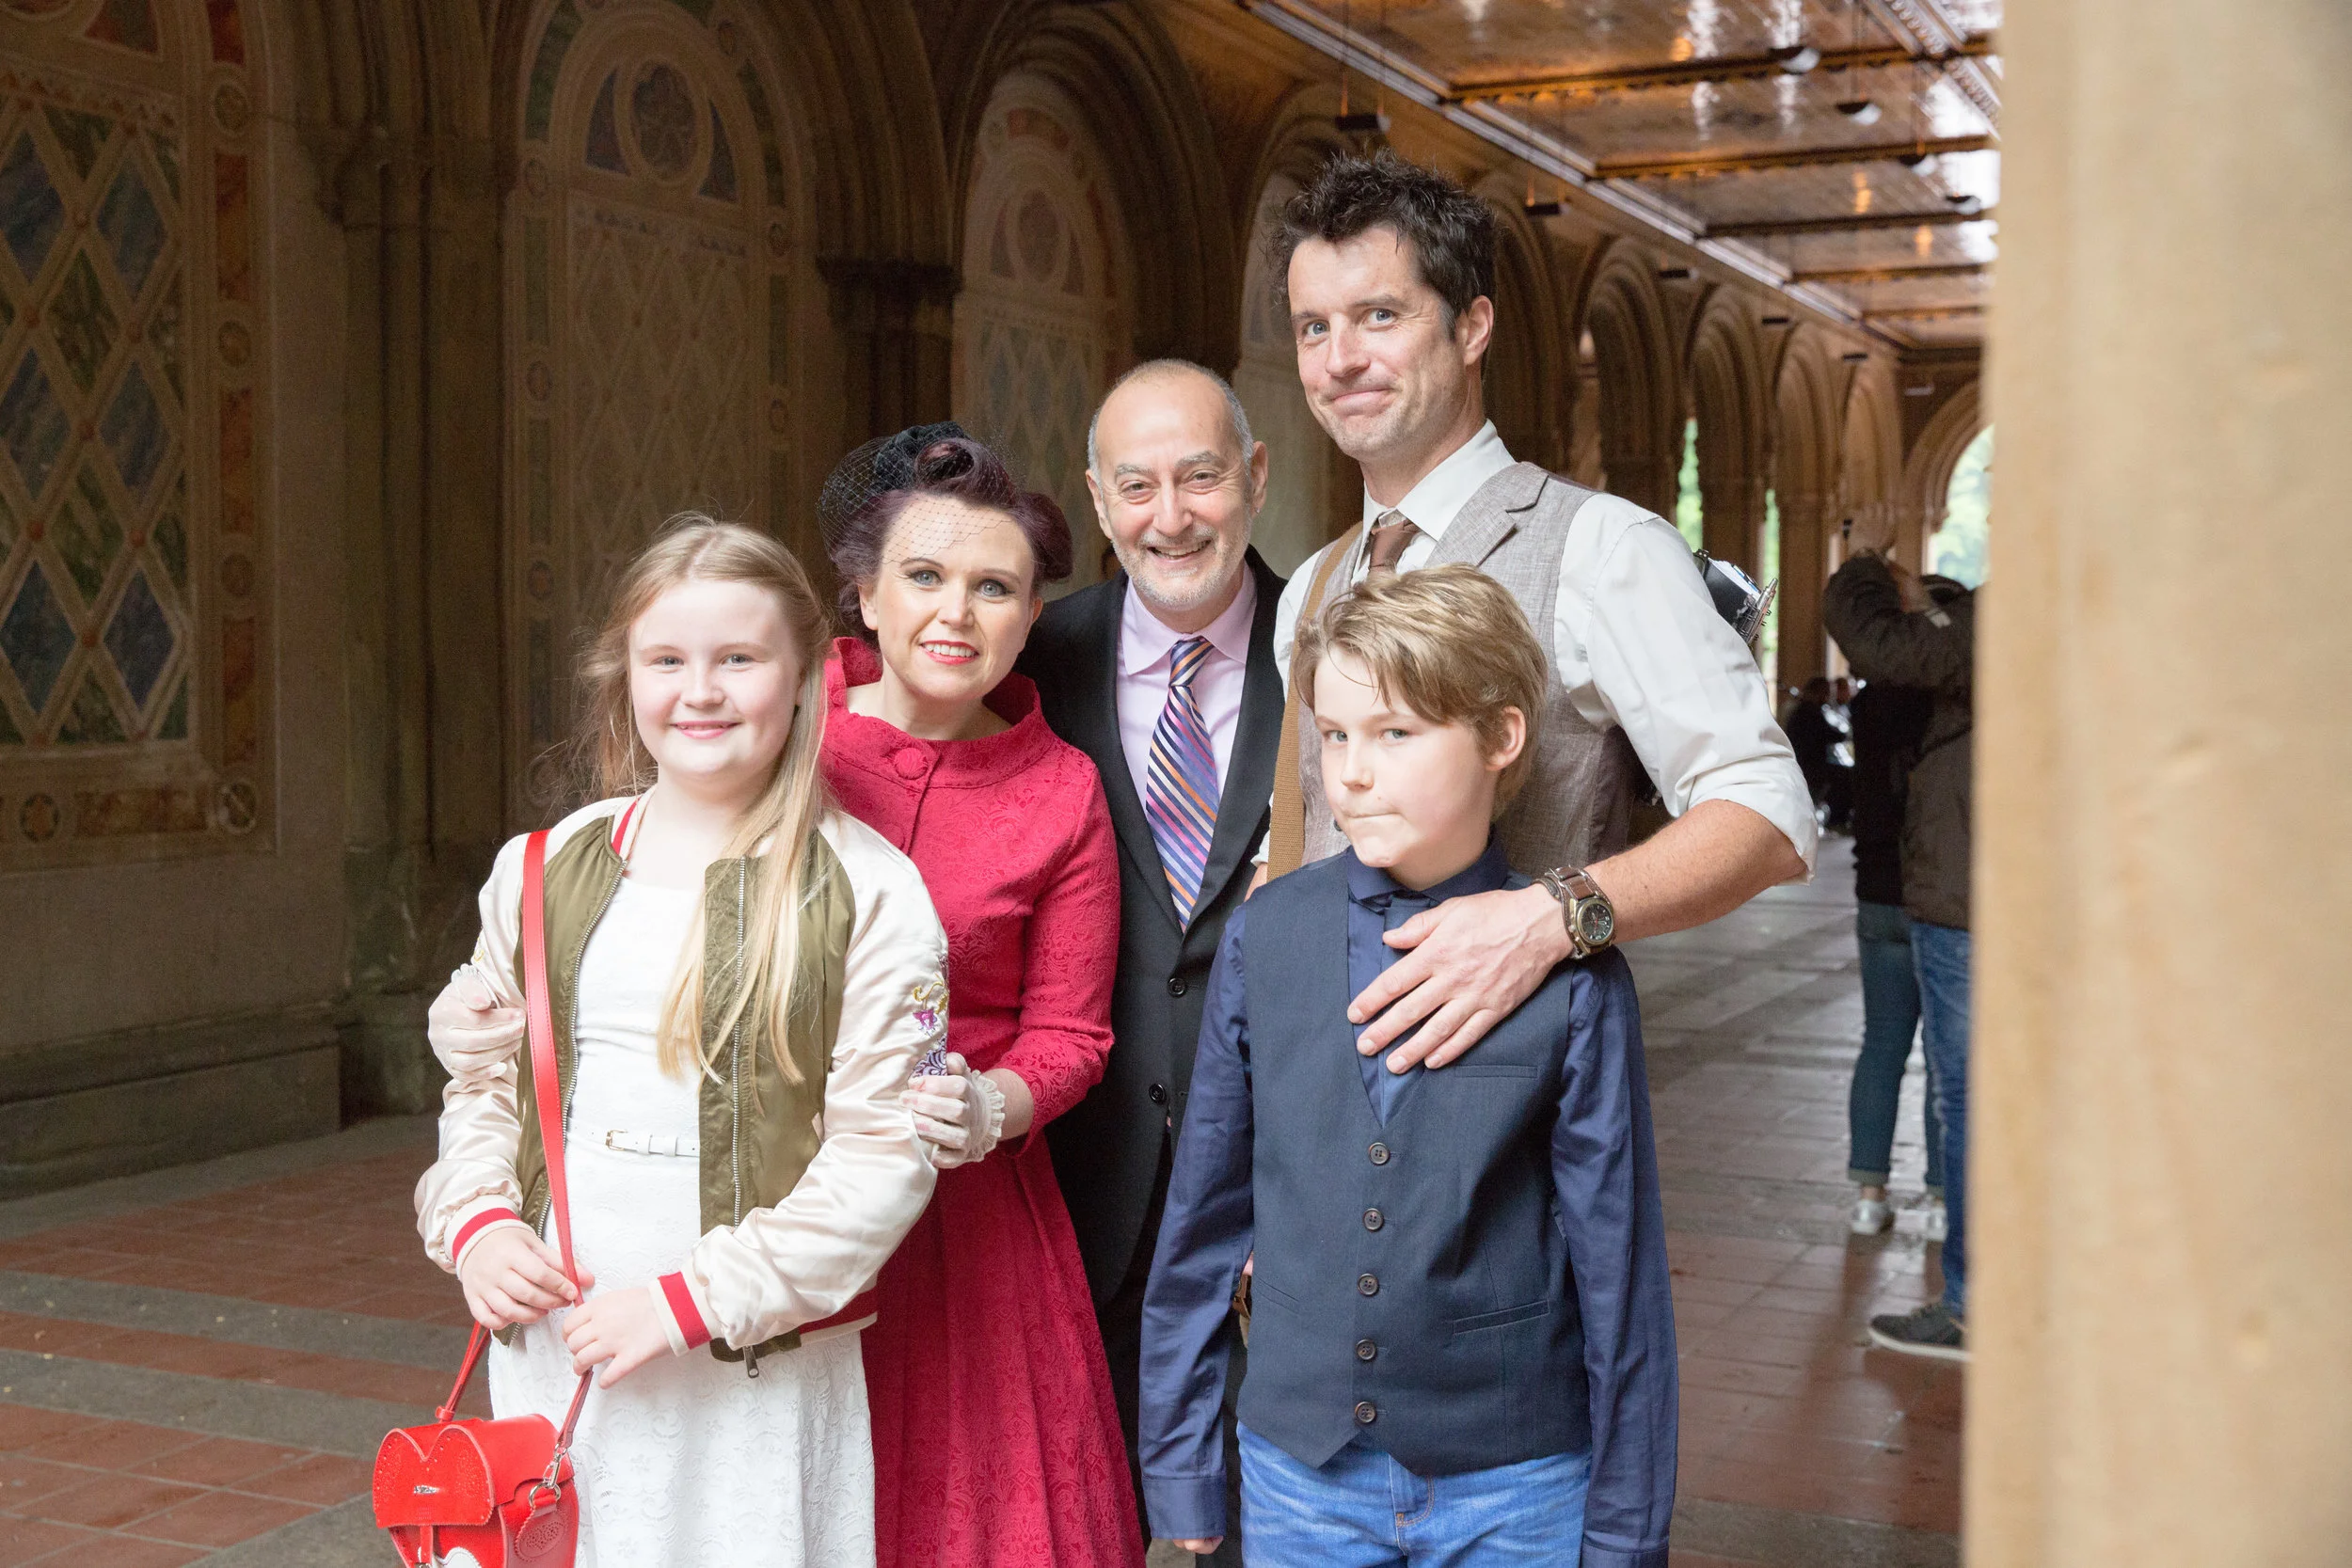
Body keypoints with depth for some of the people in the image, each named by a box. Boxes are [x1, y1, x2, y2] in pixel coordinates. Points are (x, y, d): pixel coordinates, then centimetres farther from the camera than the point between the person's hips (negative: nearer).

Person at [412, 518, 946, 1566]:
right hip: (551, 1347, 4)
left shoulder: (868, 895, -8)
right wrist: (476, 1223, -2)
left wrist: (688, 1301, -14)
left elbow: (883, 1155, -11)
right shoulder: (540, 871, 6)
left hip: (756, 1371, -3)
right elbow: (481, 1076, 16)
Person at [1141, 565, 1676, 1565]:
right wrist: (1179, 1464, 9)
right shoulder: (1263, 938, -3)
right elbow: (1204, 1210, 5)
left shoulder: (1572, 973, -10)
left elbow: (1616, 1256, -5)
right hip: (1298, 1473, 2)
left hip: (1514, 1487, -2)